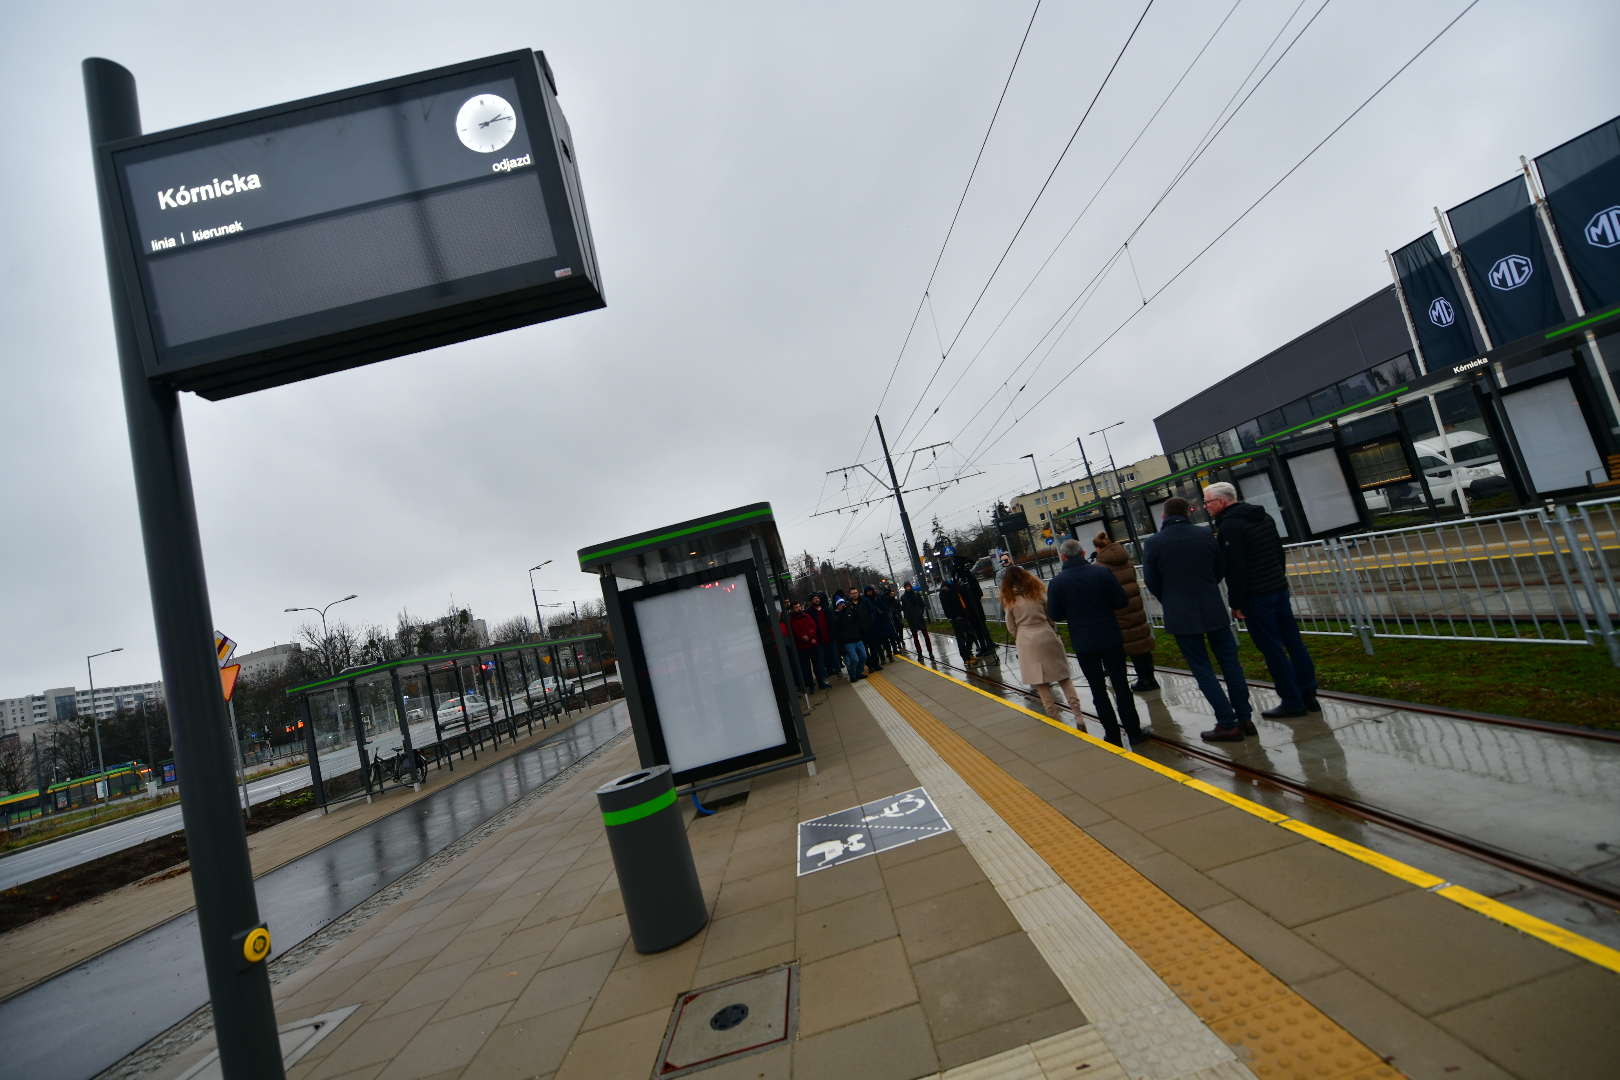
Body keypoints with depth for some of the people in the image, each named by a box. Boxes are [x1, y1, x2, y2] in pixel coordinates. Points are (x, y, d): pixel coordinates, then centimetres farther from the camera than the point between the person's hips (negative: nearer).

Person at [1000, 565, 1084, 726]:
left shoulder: (1009, 600, -2)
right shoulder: (1038, 592, -1)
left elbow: (1011, 626, 3)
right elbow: (1051, 615, 4)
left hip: (1026, 642, 0)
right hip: (1046, 636, 1)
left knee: (1041, 682, 7)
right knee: (1063, 678, 7)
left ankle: (1054, 716, 12)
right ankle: (1077, 715, 3)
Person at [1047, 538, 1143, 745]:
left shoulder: (1057, 582, -9)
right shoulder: (1102, 572, -9)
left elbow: (1054, 614, -4)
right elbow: (1123, 602, -6)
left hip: (1084, 644, 0)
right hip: (1111, 638, 1)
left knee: (1098, 689, 11)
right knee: (1121, 684, 12)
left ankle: (1113, 735, 15)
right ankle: (1133, 732, 18)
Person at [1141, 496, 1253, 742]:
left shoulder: (1153, 543, -10)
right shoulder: (1206, 535, -2)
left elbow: (1151, 581, -3)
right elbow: (1221, 569, 8)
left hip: (1182, 615, -3)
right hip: (1213, 610, 3)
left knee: (1203, 669, 5)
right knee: (1230, 662, 14)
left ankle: (1228, 724, 5)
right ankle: (1244, 718, 18)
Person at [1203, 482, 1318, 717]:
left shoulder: (1229, 526, -16)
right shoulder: (1264, 517, 12)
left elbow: (1235, 568, -19)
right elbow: (1280, 553, 19)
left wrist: (1235, 602, -13)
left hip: (1256, 596, -9)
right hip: (1279, 589, 9)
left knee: (1272, 649, -1)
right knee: (1293, 642, 12)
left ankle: (1292, 702, 5)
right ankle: (1308, 696, 19)